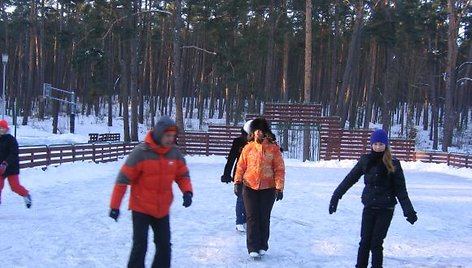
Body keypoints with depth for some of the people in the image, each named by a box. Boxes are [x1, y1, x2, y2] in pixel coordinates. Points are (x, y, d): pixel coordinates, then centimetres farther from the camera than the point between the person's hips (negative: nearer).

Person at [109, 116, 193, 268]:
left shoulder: (175, 153, -4)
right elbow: (123, 178, -15)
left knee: (164, 245, 13)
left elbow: (183, 175, 8)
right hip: (141, 208, -5)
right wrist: (115, 206, -14)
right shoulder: (141, 152, -20)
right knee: (140, 246, -4)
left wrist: (187, 191, -12)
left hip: (162, 209, 5)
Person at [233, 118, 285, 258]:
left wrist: (279, 187, -7)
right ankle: (253, 247, 0)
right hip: (249, 187, 1)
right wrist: (237, 181, -4)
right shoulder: (248, 148, 2)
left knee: (264, 217, 7)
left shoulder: (273, 148, -2)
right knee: (252, 217, -2)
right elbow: (241, 166, 7)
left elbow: (279, 169, -2)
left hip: (268, 188, -1)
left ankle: (262, 246, 19)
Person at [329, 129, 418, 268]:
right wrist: (335, 197, 3)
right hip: (369, 207, 2)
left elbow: (400, 190, -3)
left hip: (385, 209, -2)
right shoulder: (365, 160, 0)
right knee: (365, 241, 4)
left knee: (376, 242, -2)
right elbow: (349, 179, 4)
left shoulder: (393, 164, -5)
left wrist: (409, 211, -10)